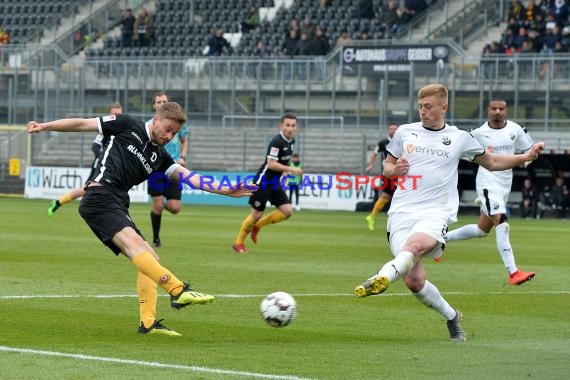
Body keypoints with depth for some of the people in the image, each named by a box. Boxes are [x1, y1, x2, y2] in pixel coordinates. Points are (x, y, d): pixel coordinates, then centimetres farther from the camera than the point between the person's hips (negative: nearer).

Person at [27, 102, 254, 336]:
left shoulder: (160, 157, 19)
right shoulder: (127, 126, 5)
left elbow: (189, 177, 9)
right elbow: (83, 124, 8)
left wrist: (225, 190, -3)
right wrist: (44, 126, 4)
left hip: (117, 207, 9)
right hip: (99, 198, -8)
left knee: (150, 259, 2)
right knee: (133, 242, -27)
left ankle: (148, 323, -2)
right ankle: (179, 291, -43)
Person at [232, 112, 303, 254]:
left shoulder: (291, 141, 6)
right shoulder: (277, 141, -22)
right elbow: (271, 164, -28)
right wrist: (291, 169, -27)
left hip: (275, 183, 8)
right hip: (263, 181, -8)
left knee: (287, 211, -4)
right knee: (257, 214, -2)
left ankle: (257, 226, 15)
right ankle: (238, 242, 17)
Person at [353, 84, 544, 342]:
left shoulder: (459, 138, 10)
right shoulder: (405, 132, 13)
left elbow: (492, 163, 23)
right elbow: (387, 166, 24)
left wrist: (526, 156, 10)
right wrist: (394, 169, 0)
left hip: (435, 213, -2)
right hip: (401, 214, 2)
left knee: (414, 245, -36)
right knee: (414, 280, -9)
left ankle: (381, 279, -60)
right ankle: (452, 316, 15)